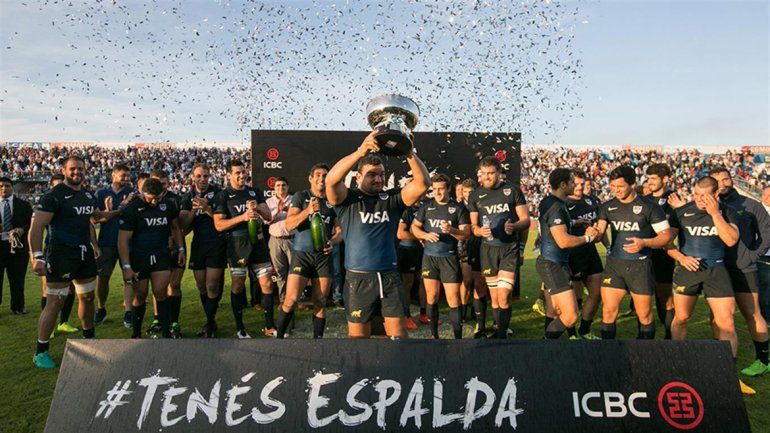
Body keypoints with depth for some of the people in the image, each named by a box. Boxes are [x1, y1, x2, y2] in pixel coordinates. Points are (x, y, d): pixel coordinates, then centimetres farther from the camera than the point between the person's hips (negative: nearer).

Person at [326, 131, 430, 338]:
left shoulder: (392, 198, 6)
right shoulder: (348, 199, -1)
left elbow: (423, 182, -6)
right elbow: (331, 180, -21)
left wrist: (409, 153, -22)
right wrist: (361, 152, -33)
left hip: (390, 277, 2)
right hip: (359, 279, -2)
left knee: (398, 333, 5)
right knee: (358, 334, 9)